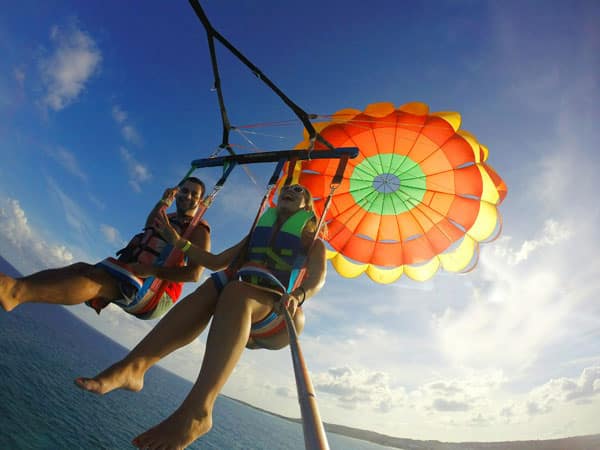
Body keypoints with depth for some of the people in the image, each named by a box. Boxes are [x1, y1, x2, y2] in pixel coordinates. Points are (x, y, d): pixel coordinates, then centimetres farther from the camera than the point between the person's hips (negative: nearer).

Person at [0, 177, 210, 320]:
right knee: (80, 268, -11)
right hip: (131, 280, 9)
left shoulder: (199, 230, -4)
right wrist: (164, 201, 27)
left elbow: (194, 273, -16)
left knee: (100, 276, -33)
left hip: (156, 292, -9)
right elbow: (149, 224, 41)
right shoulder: (167, 218, 20)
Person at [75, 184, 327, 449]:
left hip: (276, 317, -4)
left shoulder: (312, 240, 16)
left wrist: (297, 295, -27)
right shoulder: (257, 233, 30)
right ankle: (133, 366, -40)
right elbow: (216, 262, 28)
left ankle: (197, 411, -47)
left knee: (237, 291, -34)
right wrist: (178, 242, 17)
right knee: (211, 287, -26)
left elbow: (318, 276, -5)